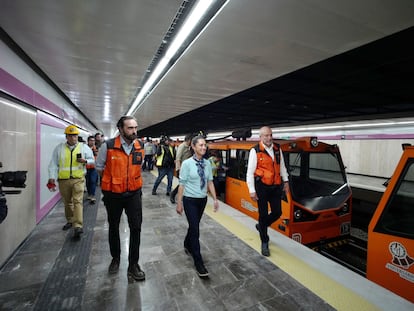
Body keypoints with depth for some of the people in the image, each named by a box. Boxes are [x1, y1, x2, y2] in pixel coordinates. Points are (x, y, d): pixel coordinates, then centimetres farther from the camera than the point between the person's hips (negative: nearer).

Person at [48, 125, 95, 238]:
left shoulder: (84, 147, 4)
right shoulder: (59, 148, 6)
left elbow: (92, 160, 8)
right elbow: (53, 164, 5)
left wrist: (85, 161, -13)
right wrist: (52, 177, -3)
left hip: (78, 179, -2)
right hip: (63, 180, 3)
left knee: (78, 201, -11)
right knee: (67, 202, 16)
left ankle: (78, 226, -11)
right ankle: (70, 221, 35)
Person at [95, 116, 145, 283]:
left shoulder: (140, 148, -5)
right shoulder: (108, 146, -14)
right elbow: (99, 167, 2)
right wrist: (113, 179, 8)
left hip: (134, 193, 1)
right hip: (113, 194, -1)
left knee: (136, 227, -1)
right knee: (113, 227, 17)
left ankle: (133, 264, 16)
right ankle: (115, 258, 41)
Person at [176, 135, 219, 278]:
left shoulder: (207, 163, -1)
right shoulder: (187, 163, -14)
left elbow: (210, 182, 5)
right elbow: (182, 184, -11)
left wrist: (215, 199, 2)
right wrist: (179, 203, -8)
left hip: (202, 200, 5)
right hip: (190, 200, -5)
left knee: (194, 225, 21)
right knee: (195, 229, -3)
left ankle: (187, 245, 49)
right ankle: (198, 262, 11)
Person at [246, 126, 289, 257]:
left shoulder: (277, 149, 5)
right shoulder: (255, 151, -11)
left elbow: (282, 166, 17)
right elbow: (250, 172, -11)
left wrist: (285, 181, 14)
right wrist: (252, 190, -12)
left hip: (276, 186, 5)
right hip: (262, 186, -5)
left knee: (277, 212, 8)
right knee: (263, 214, 6)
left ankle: (261, 226, 38)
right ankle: (264, 242, 26)